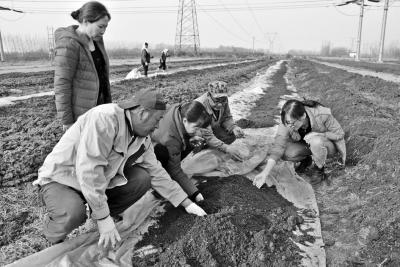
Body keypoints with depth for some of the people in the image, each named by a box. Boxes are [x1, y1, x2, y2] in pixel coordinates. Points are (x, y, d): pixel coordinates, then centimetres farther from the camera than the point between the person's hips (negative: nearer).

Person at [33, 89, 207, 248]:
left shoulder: (143, 139, -4)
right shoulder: (105, 118, -31)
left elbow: (156, 172, 4)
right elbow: (89, 169, -35)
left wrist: (187, 203, 3)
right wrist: (103, 218, -29)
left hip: (100, 180, 7)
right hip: (61, 180, -6)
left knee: (142, 178, -12)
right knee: (73, 215, -36)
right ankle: (54, 237, -1)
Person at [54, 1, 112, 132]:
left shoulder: (95, 40, 5)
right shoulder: (69, 45, -19)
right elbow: (61, 85, -19)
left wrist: (107, 102, 15)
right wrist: (66, 121, -17)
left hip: (98, 104, 8)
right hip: (80, 112, -7)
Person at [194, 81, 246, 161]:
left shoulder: (223, 101, -20)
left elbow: (227, 118, -4)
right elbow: (208, 137, -39)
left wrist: (234, 127, -27)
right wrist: (226, 148, -49)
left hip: (213, 127, 5)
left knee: (232, 134, -15)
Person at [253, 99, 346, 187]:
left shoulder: (322, 115, -33)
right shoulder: (287, 123, -28)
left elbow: (339, 134, -17)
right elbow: (278, 146, -33)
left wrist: (318, 134, -35)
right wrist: (265, 173, -42)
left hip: (328, 144, -3)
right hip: (306, 145, 3)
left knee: (316, 141, -38)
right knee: (286, 153, -27)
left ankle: (319, 170, -8)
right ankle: (306, 160, 8)